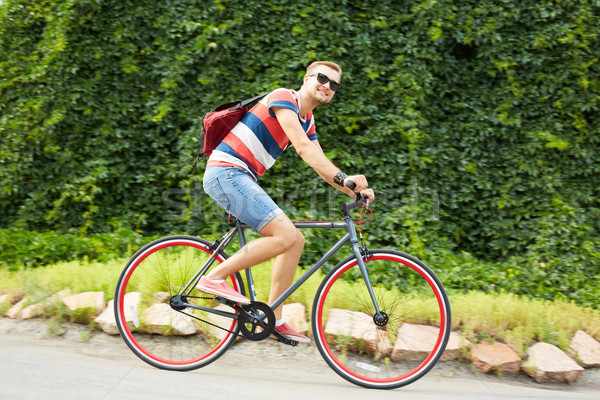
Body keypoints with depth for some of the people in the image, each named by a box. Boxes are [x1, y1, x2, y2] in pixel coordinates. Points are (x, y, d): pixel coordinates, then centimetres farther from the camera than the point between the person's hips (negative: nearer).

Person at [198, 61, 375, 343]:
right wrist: (343, 178, -28)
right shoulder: (283, 98, -9)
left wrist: (354, 191, 1)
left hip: (241, 180, 10)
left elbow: (321, 164, 15)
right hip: (225, 172, -9)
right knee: (285, 236, -20)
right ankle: (215, 277, -9)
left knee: (296, 240, 4)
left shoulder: (307, 121, 20)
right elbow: (303, 148, -21)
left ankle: (274, 319, 9)